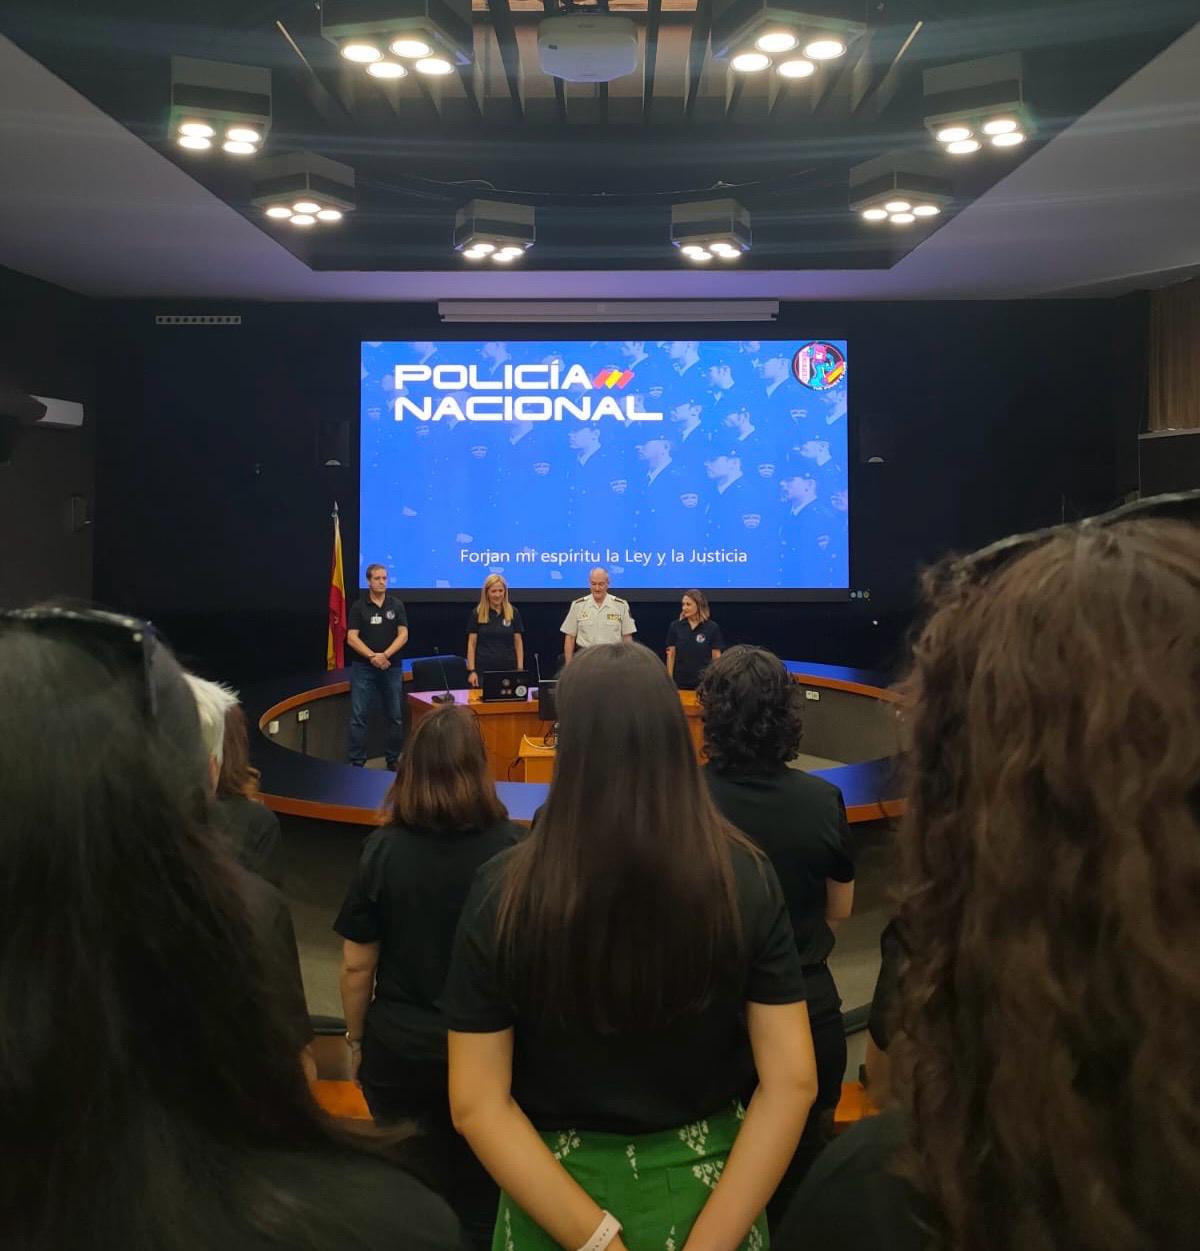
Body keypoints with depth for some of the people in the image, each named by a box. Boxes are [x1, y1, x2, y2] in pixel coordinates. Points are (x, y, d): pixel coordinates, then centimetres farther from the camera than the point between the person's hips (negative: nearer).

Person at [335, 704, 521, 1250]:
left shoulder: (383, 850, -13)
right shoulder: (512, 848, -14)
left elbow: (357, 965, -6)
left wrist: (356, 1041, 10)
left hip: (399, 1046, 0)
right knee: (481, 1198, 18)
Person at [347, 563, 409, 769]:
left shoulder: (396, 604, 5)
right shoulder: (359, 606, 2)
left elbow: (403, 635, -1)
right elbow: (352, 638, -4)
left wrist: (385, 655, -15)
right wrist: (372, 656, -16)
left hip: (392, 667, 1)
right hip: (363, 668, -1)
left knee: (395, 717, 5)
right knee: (358, 717, -3)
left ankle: (393, 760, 17)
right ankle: (357, 762, 3)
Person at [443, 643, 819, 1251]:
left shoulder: (504, 891, -15)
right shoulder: (745, 876, -12)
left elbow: (475, 1103, -15)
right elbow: (792, 1080, -14)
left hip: (554, 1193, -1)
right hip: (709, 1186, 1)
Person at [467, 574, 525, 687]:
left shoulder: (513, 613, 5)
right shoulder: (477, 613, 2)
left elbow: (518, 643, 7)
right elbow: (471, 644, 1)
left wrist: (520, 669, -1)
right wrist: (471, 670, -6)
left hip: (508, 668, 1)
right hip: (483, 669, -1)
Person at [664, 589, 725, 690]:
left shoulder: (712, 627, -2)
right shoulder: (675, 626, 2)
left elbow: (716, 657, 0)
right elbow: (671, 655, 4)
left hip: (704, 682, -1)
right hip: (680, 682, 1)